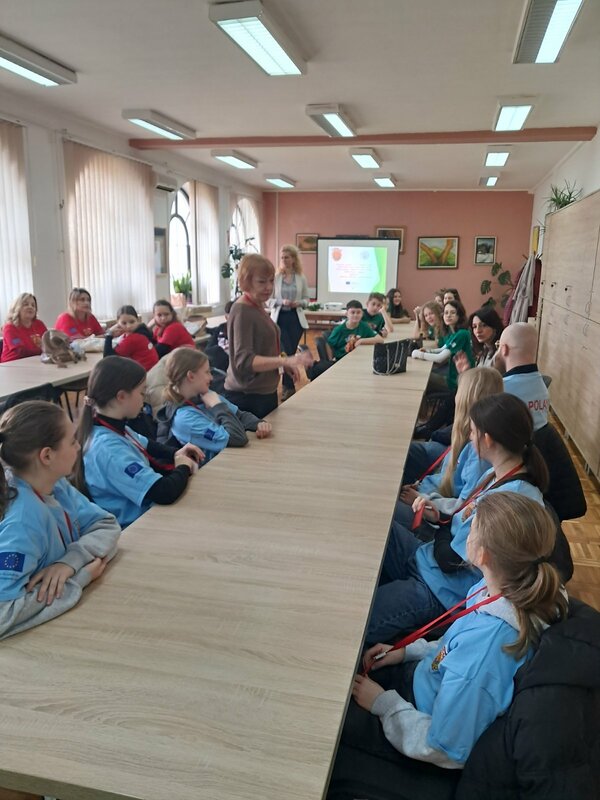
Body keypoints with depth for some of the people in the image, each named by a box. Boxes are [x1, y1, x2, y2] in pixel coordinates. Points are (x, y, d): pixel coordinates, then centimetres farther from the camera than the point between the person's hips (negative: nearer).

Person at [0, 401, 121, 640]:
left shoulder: (56, 486, -8)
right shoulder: (23, 521, -28)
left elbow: (107, 525, -4)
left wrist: (71, 561, -22)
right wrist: (81, 577, -26)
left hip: (75, 611, 6)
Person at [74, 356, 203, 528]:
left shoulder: (114, 427, -3)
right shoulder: (109, 449, -31)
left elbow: (145, 446, 19)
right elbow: (165, 493, -36)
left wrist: (176, 453, 1)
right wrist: (183, 466, -16)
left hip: (143, 510, 8)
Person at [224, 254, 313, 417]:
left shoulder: (258, 306, 9)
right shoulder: (242, 311, -18)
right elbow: (244, 360, -28)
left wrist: (284, 365, 9)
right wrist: (285, 360, -38)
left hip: (266, 392, 9)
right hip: (246, 397, -9)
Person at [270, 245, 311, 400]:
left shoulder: (301, 278, 2)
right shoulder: (275, 277, -3)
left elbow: (307, 298, 8)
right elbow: (269, 299, -1)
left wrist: (299, 303, -13)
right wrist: (281, 302, -18)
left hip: (296, 318, 2)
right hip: (279, 318, -2)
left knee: (291, 352, 6)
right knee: (286, 352, -6)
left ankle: (287, 386, 18)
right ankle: (289, 387, 7)